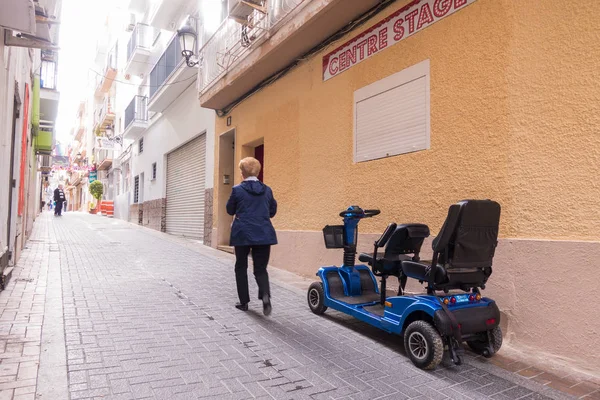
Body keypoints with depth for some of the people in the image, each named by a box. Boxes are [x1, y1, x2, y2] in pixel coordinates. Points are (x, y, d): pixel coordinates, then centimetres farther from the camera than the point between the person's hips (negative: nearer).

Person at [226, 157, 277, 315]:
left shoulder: (237, 189, -6)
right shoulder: (267, 190, 4)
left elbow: (230, 210, 6)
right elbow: (272, 211, 13)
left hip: (242, 234, -2)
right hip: (263, 234, 2)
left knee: (241, 268, 15)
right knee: (261, 268, 8)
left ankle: (244, 302, 20)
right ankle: (265, 295, -18)